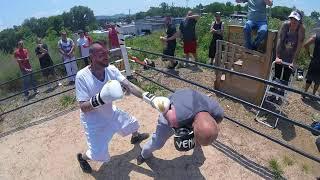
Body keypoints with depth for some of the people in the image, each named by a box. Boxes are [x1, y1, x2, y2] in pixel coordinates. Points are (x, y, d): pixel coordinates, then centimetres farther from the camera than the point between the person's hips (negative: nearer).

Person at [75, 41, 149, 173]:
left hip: (110, 112, 5)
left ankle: (135, 137, 57)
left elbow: (129, 86, -21)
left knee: (132, 123, 19)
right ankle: (82, 157, 33)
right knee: (98, 154, -5)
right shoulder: (82, 76, -28)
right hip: (93, 119, -5)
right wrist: (99, 99, -46)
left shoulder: (111, 69, -17)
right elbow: (83, 107, -27)